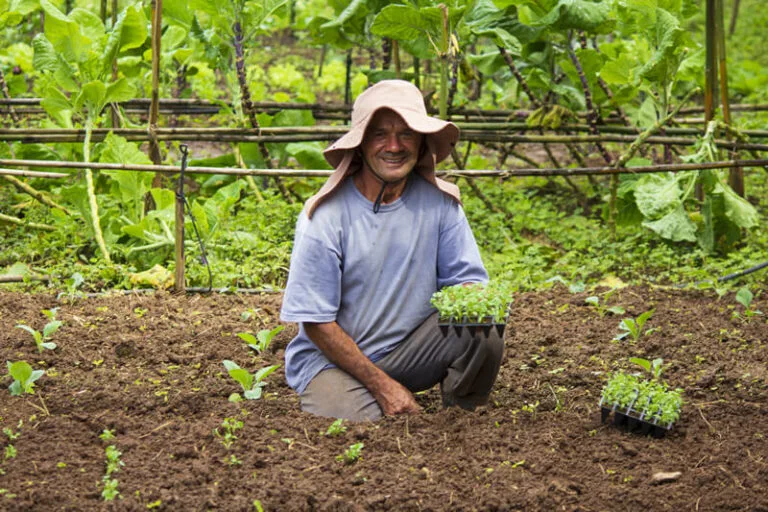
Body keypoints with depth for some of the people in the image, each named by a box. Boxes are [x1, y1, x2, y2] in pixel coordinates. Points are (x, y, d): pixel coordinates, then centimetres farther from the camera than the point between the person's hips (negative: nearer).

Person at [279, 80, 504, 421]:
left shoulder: (439, 203, -4)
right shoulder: (326, 216, -14)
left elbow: (469, 280, 0)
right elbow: (316, 323, -12)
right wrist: (383, 386, -15)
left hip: (409, 349, 3)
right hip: (332, 358, -3)